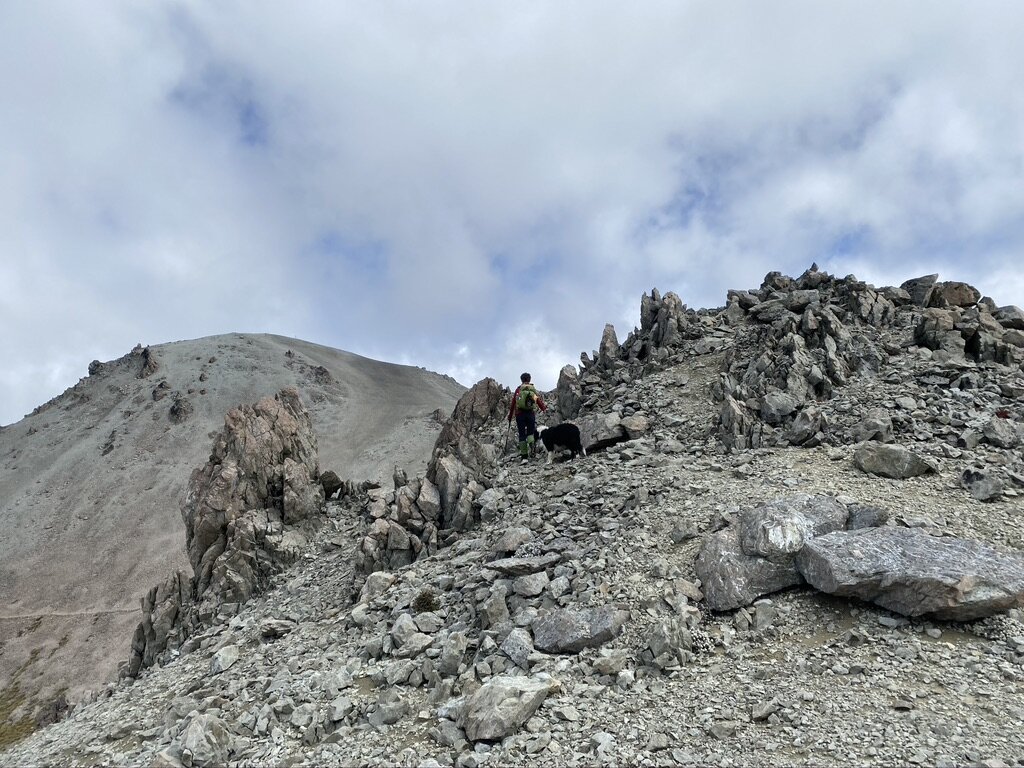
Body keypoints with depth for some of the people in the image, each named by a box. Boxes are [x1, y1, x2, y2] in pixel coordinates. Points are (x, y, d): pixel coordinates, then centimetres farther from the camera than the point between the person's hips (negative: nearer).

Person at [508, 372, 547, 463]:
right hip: (531, 414, 1)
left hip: (520, 414, -1)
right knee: (531, 432, 14)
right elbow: (539, 401, 10)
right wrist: (544, 407, 31)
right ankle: (531, 443, -22)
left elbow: (513, 403, 3)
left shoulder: (518, 389, 5)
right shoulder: (534, 389, 8)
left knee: (522, 435, 5)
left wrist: (510, 417, 9)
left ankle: (524, 457, 1)